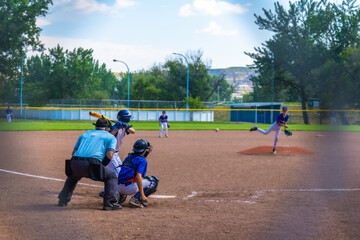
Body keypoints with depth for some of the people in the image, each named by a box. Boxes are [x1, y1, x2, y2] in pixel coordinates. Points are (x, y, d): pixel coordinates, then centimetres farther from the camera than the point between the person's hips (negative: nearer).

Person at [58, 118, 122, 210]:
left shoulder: (85, 134, 30)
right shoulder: (110, 137, 17)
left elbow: (74, 152, 23)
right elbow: (109, 155, 0)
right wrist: (102, 165, 15)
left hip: (74, 164, 5)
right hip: (91, 164, -5)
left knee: (72, 177, 37)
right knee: (112, 177, 15)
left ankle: (63, 200, 33)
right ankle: (109, 202, 0)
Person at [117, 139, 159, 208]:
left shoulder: (129, 157, 18)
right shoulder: (142, 160, -6)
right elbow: (138, 177, -19)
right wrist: (142, 195, -22)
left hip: (118, 187, 8)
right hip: (129, 188, -8)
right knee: (154, 181, 2)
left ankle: (122, 196, 14)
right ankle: (136, 199, -12)